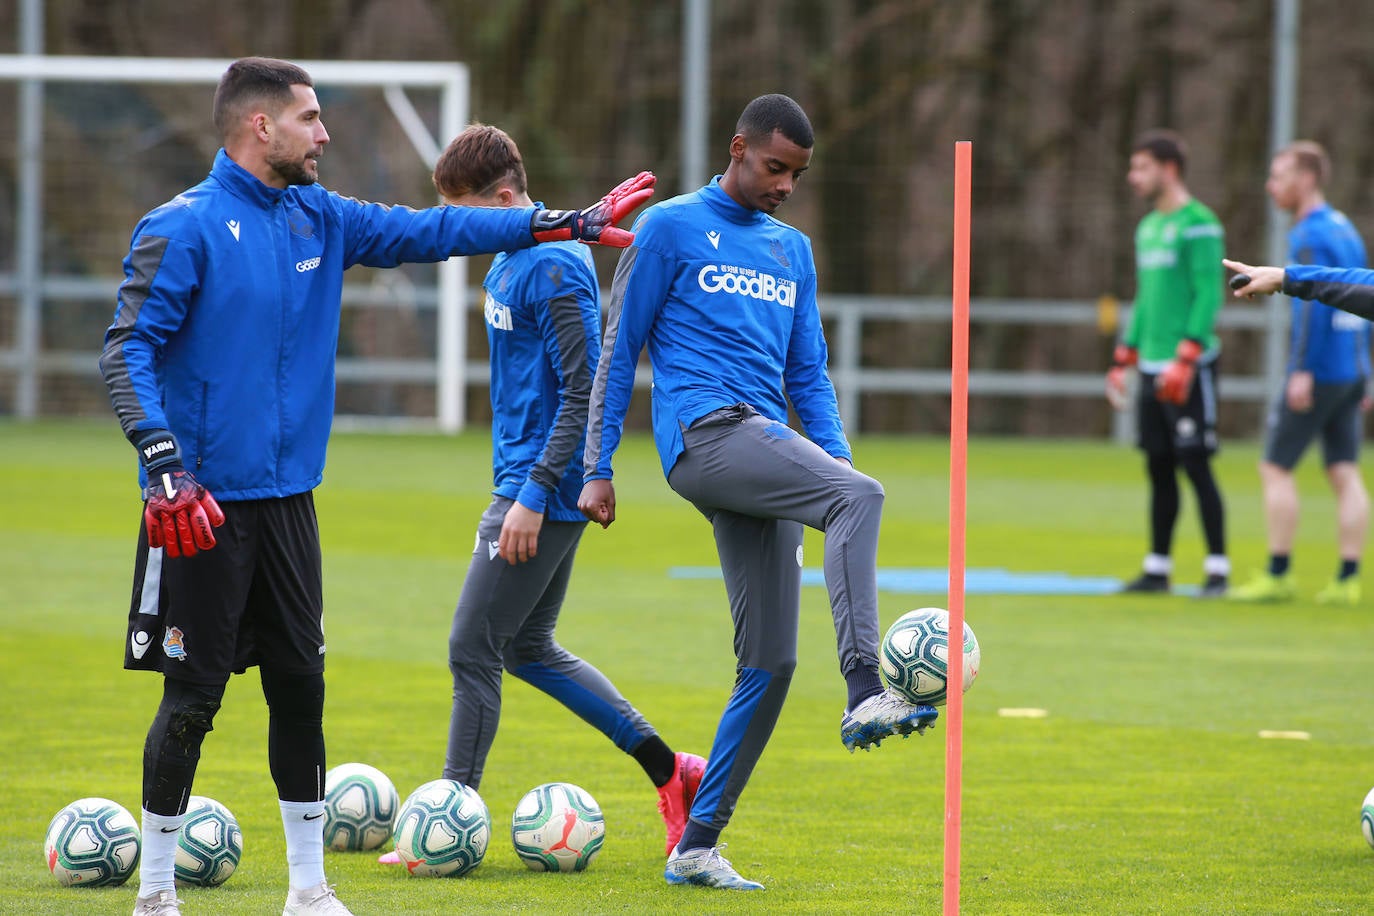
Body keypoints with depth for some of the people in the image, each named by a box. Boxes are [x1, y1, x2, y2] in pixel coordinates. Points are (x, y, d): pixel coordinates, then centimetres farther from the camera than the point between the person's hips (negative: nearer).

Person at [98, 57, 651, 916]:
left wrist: (565, 224, 15)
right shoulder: (184, 227, -10)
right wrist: (163, 461, -25)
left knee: (300, 686, 9)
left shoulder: (319, 220, 10)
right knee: (193, 697, -3)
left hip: (288, 499, 7)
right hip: (203, 506, -7)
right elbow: (128, 348, -14)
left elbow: (429, 230, 17)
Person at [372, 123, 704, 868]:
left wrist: (534, 496, -23)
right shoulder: (510, 260, 12)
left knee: (473, 650, -6)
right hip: (525, 480, 10)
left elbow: (584, 393, -21)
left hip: (546, 489, -10)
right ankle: (669, 771, 20)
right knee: (529, 649, 16)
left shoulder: (554, 269, -18)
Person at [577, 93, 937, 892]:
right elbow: (619, 353, 4)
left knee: (770, 660, 0)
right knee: (861, 497, -31)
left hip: (765, 453, 7)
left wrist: (838, 461, 9)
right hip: (703, 431, -7)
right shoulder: (672, 228, 5)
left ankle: (698, 844, 7)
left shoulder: (793, 250, 23)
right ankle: (865, 693, -42)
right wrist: (599, 470, 0)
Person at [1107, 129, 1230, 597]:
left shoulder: (1198, 225, -10)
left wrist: (1185, 360, -21)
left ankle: (1218, 570, -4)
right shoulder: (1148, 227, 17)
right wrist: (1122, 362, 21)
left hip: (1188, 369, -8)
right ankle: (1157, 568, 13)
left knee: (1196, 466, -7)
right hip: (1152, 366, 8)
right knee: (1159, 469, 9)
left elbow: (1209, 296, -15)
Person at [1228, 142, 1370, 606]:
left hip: (1318, 372, -8)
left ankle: (1278, 575, -2)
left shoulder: (1311, 234, -11)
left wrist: (1303, 371, -24)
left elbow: (1315, 302, -22)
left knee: (1276, 468, -1)